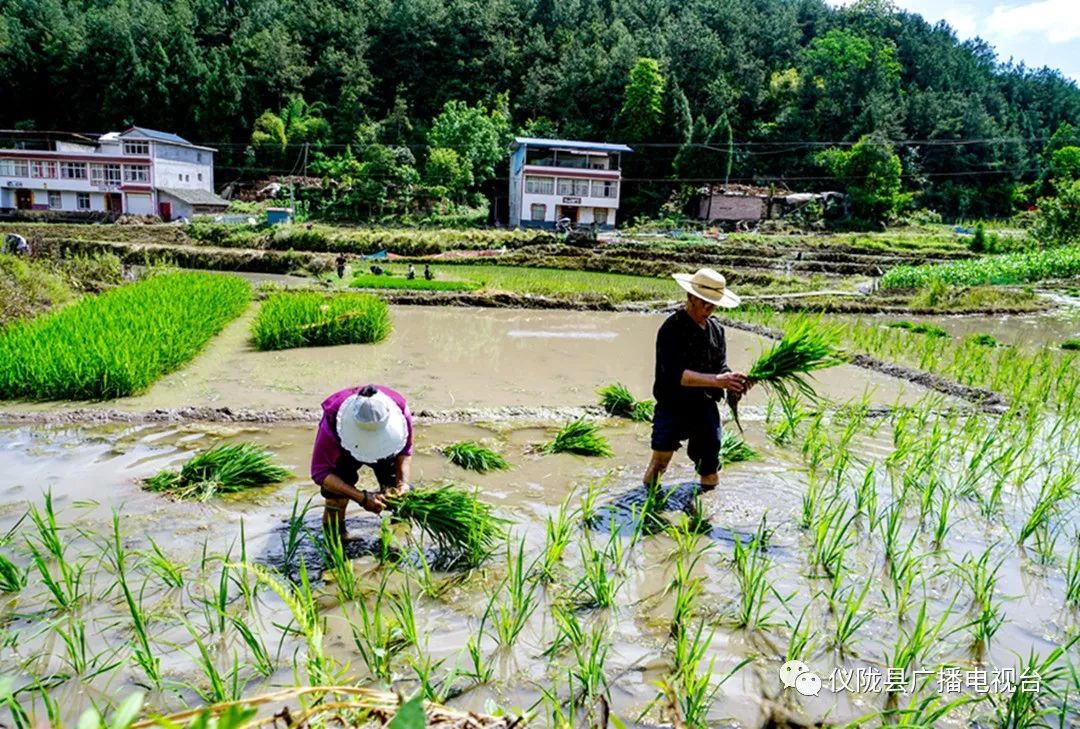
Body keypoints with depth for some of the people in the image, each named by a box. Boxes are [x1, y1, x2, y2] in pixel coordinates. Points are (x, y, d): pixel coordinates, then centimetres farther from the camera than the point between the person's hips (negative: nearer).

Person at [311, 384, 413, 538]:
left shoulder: (400, 410, -37)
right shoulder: (331, 424, -44)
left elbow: (405, 450, -16)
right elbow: (320, 472, -38)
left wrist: (403, 482, -32)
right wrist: (362, 498, -46)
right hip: (344, 450, -2)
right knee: (336, 499, -20)